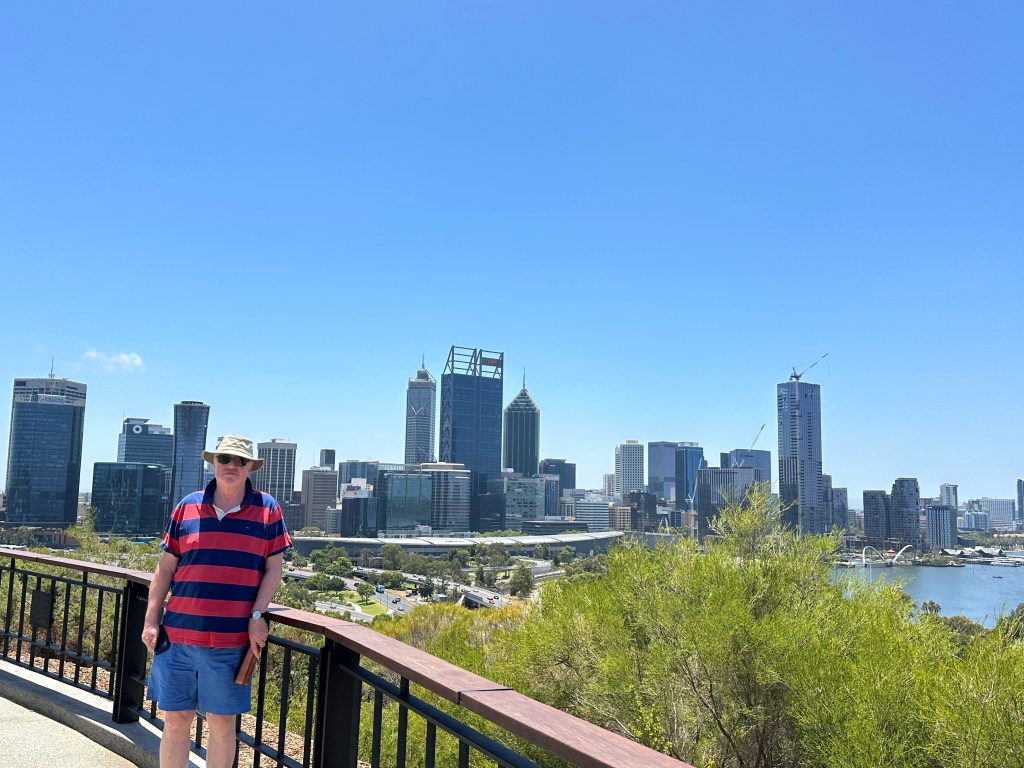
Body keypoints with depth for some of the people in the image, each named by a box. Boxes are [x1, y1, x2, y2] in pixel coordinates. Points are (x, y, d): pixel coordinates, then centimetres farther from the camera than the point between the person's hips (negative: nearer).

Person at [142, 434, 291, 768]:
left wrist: (257, 616, -8)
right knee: (175, 720, 9)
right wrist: (151, 620, 5)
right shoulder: (188, 506, 6)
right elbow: (165, 568, 9)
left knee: (222, 722, 9)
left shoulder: (266, 509, 1)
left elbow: (273, 568, 2)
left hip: (232, 638, -2)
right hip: (179, 634, 2)